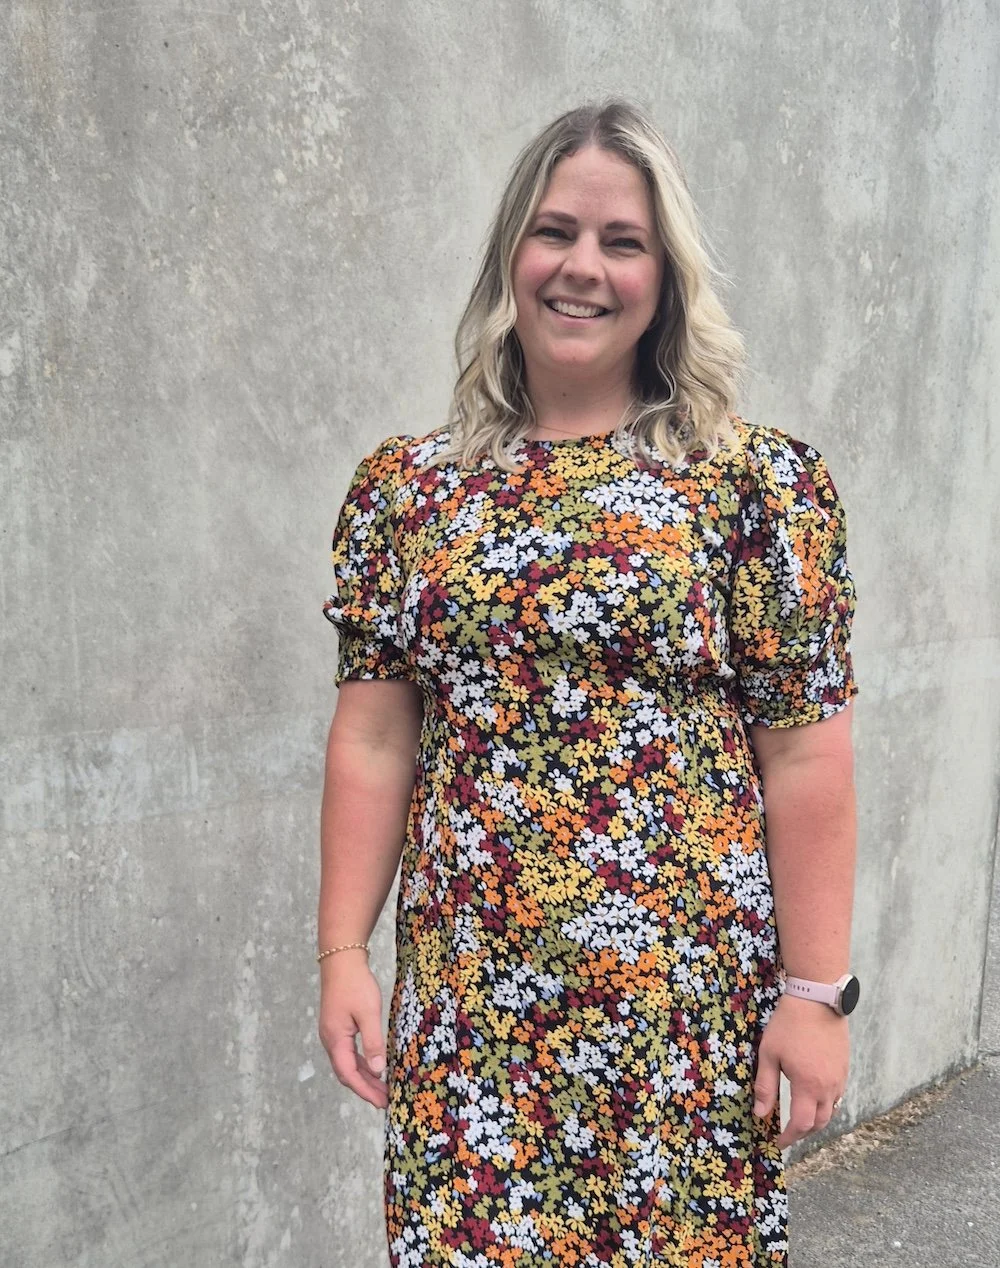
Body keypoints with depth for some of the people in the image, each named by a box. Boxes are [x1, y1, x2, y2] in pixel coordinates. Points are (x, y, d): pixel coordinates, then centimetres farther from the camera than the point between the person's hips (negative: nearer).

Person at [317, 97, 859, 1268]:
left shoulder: (758, 479, -4)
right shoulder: (406, 484, 3)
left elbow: (805, 752, -5)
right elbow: (373, 739, 3)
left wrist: (817, 989, -6)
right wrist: (343, 953, 1)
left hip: (690, 1002, -1)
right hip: (467, 999, 2)